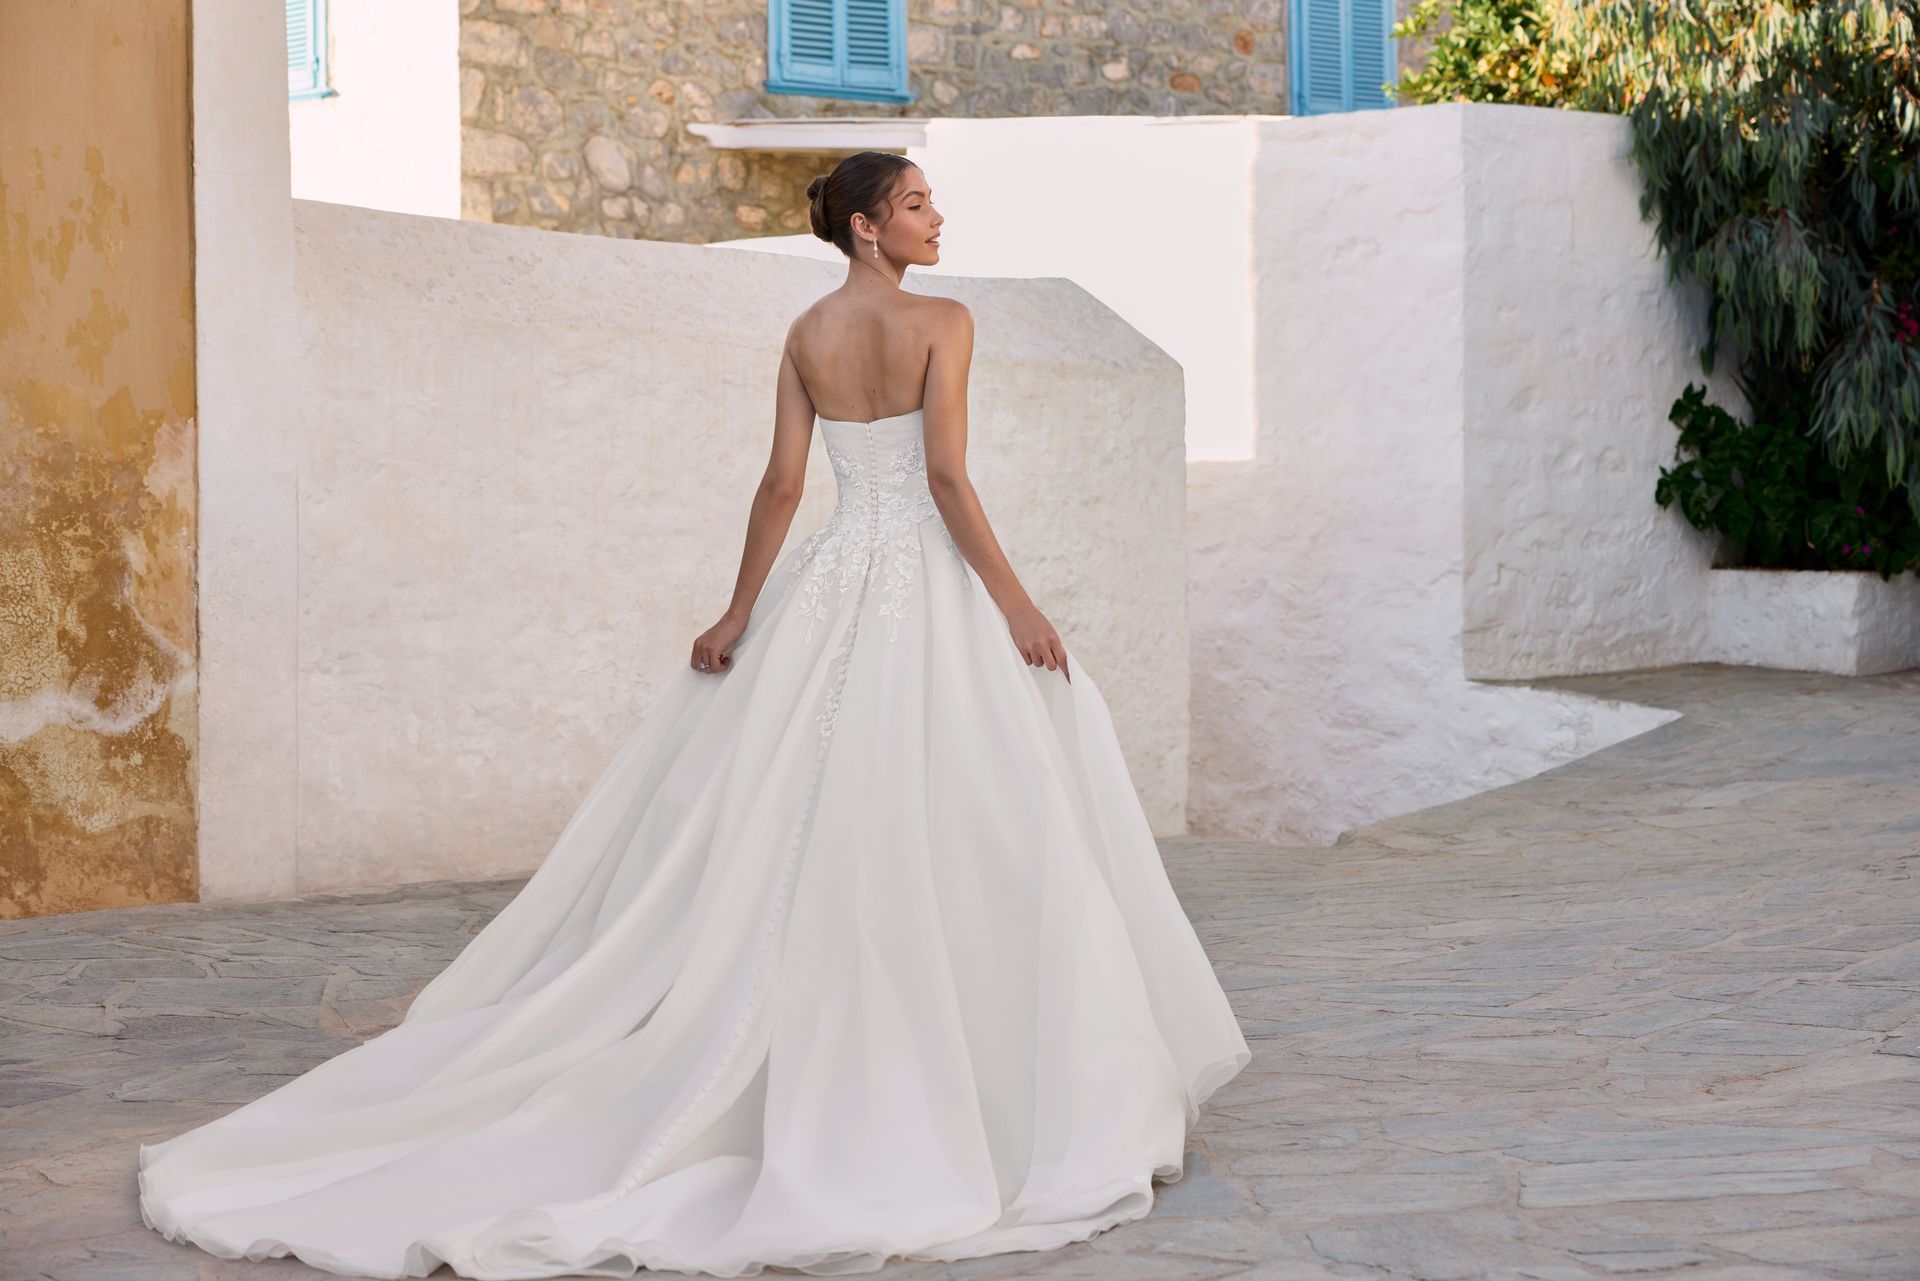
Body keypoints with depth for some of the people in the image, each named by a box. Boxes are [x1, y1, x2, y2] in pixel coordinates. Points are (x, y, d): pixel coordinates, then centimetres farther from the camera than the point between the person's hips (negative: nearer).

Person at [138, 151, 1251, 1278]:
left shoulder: (808, 335, 8)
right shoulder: (943, 322, -9)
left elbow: (782, 486, 4)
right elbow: (947, 477, -16)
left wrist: (741, 617, 8)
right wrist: (1016, 603, -13)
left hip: (832, 590, 6)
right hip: (932, 590, -6)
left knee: (796, 836, 8)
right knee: (967, 841, -3)